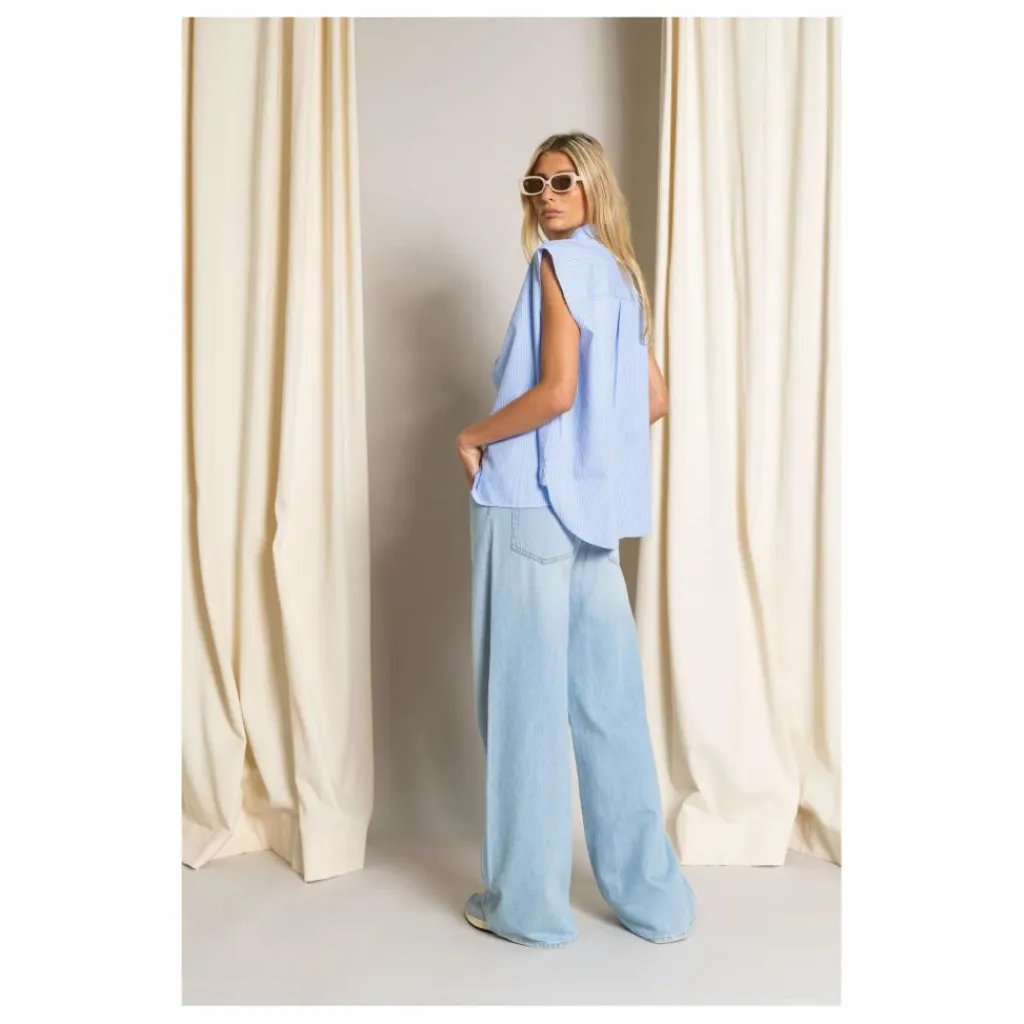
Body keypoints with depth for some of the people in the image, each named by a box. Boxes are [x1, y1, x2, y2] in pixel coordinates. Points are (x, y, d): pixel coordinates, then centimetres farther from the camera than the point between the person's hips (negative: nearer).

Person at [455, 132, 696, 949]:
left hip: (532, 503, -8)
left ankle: (529, 903, 11)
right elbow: (655, 400, 20)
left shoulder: (562, 262, -6)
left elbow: (555, 390, -17)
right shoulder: (619, 273, 19)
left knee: (527, 700, 0)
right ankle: (650, 897, 20)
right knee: (607, 700, 11)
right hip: (593, 508, 9)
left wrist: (473, 437, -5)